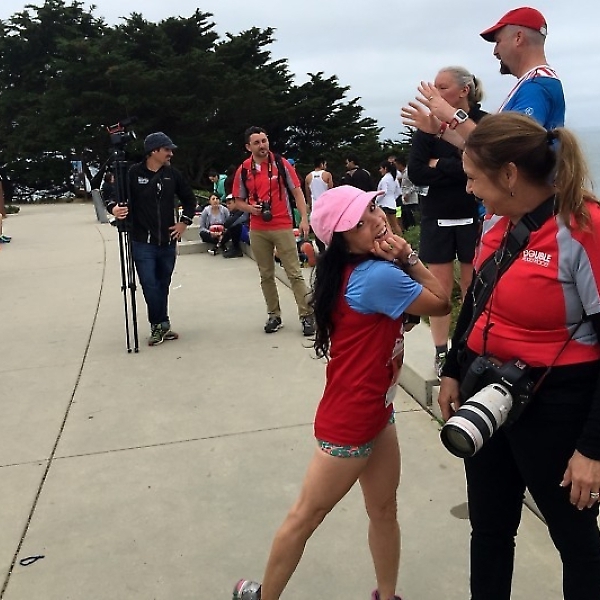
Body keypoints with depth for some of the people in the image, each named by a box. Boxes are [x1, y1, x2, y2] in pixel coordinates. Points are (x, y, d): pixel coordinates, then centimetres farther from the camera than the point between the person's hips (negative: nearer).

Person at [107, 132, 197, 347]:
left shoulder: (172, 174, 4)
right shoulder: (133, 174, -9)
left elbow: (189, 199, 15)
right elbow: (113, 195, -4)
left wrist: (184, 222, 6)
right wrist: (114, 207, -25)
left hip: (168, 242, 4)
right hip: (142, 242, -4)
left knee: (163, 285, 12)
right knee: (149, 284, -7)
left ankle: (159, 326, 24)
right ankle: (161, 325, 7)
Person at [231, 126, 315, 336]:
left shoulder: (281, 163, -1)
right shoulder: (243, 170, 3)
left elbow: (297, 191, 1)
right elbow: (238, 201, 11)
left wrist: (304, 218, -9)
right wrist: (250, 208, -10)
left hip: (283, 227, -2)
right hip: (257, 231, 3)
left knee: (294, 273, -3)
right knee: (266, 275, 9)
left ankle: (307, 315, 2)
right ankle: (274, 315, 20)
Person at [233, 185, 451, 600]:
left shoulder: (358, 269, 2)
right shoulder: (380, 275, -25)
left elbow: (418, 302, 3)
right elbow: (442, 304, -12)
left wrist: (404, 258, -12)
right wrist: (409, 257, -14)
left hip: (374, 411, 9)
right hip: (350, 421, -9)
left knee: (384, 511, 20)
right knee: (307, 516, 10)